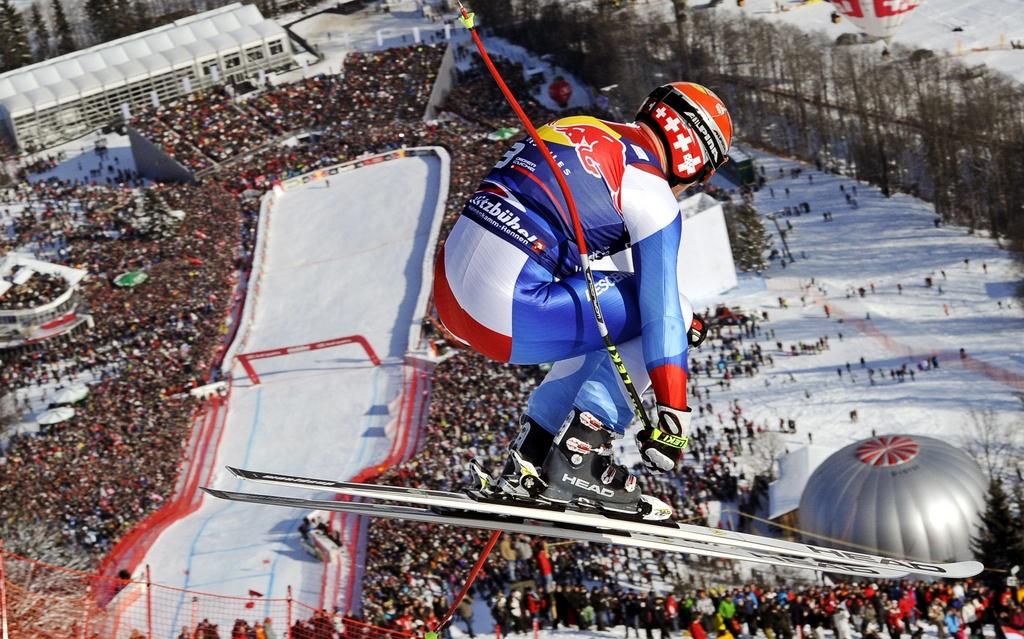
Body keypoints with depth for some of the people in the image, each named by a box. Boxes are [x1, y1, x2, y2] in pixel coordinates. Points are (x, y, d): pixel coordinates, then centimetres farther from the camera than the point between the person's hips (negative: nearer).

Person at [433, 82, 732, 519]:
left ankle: (527, 461, 23)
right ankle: (580, 456, -1)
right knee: (671, 315, 4)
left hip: (450, 291, 9)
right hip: (508, 313, -9)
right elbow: (661, 307, -5)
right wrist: (673, 417, -2)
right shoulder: (652, 193, -3)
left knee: (599, 325, 28)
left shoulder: (577, 129, 21)